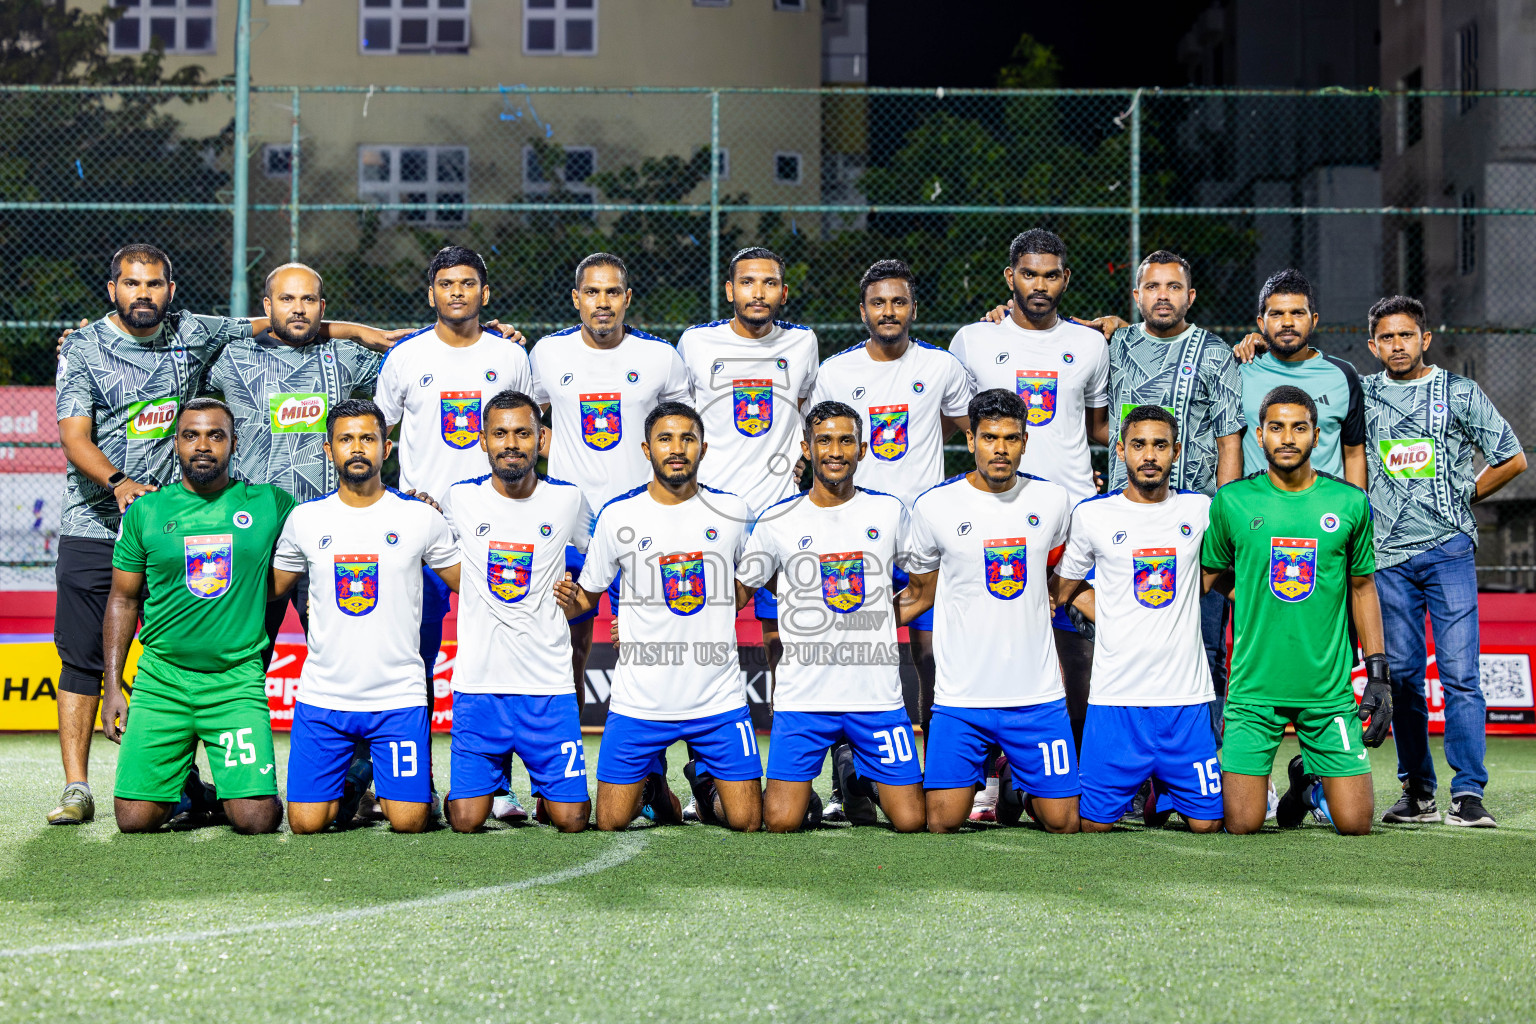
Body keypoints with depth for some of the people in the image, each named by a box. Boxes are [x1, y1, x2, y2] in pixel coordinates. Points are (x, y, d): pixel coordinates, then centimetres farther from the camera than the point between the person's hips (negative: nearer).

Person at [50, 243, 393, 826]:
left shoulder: (192, 334, 7)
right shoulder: (84, 349, -2)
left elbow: (266, 327, 19)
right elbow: (75, 436, -11)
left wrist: (359, 331, 19)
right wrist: (118, 482, -29)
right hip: (94, 529, -2)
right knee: (83, 659, -2)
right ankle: (76, 788, 3)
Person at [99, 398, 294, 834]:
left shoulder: (268, 504, 2)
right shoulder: (146, 510, 4)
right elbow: (123, 600, 12)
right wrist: (113, 685, 6)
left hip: (237, 680, -1)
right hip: (161, 678, 1)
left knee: (256, 820, -14)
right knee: (134, 818, -6)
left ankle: (237, 784, 21)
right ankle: (183, 788, 26)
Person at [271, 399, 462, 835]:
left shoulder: (420, 517, 0)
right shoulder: (304, 519, 3)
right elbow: (270, 590, 15)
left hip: (398, 696, -1)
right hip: (322, 696, 1)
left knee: (408, 821, -9)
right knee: (306, 823, -5)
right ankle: (349, 782, 27)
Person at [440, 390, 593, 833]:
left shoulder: (567, 500, 0)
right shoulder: (460, 500, -1)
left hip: (549, 685, 0)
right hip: (477, 683, 0)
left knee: (571, 820, -5)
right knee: (467, 821, -4)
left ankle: (548, 793, 28)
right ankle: (493, 778, 28)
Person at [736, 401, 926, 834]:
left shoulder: (889, 511, 5)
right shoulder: (777, 522, -1)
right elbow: (742, 589, 10)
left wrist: (885, 614, 10)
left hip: (878, 695, 1)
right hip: (802, 696, -1)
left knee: (910, 822, -3)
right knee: (781, 822, -12)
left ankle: (855, 770, 26)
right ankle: (803, 793, 22)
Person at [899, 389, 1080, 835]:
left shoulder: (1054, 501, 4)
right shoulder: (934, 506, -2)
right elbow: (919, 595, 9)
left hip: (1038, 693, 2)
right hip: (960, 697, -2)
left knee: (1062, 821, 1)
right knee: (943, 823, -7)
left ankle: (1015, 781, 33)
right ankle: (970, 777, 27)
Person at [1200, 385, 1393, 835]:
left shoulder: (1349, 503, 2)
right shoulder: (1232, 502, 0)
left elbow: (1362, 587, 12)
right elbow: (1208, 579, 10)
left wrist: (1378, 674, 6)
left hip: (1329, 691, 1)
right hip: (1253, 690, -1)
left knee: (1355, 824, -2)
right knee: (1242, 825, -7)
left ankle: (1310, 781, 30)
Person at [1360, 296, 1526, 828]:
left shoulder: (1460, 393, 4)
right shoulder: (1359, 395, 9)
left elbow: (1512, 459, 10)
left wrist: (1463, 498, 8)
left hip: (1448, 549, -2)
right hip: (1387, 553, 2)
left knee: (1459, 674, -9)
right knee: (1402, 675, 3)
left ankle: (1468, 794, -9)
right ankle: (1417, 793, 10)